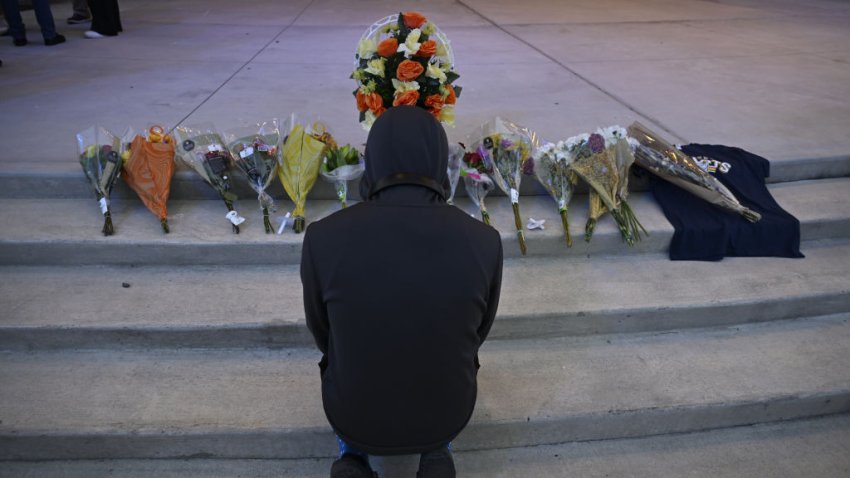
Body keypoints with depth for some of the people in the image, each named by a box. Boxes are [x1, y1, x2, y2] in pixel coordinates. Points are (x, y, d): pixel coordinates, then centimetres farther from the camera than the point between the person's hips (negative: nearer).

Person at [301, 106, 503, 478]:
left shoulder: (323, 237, -24)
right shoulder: (484, 242, -21)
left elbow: (322, 332, -5)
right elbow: (477, 332, -3)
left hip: (353, 407, 0)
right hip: (447, 408, 1)